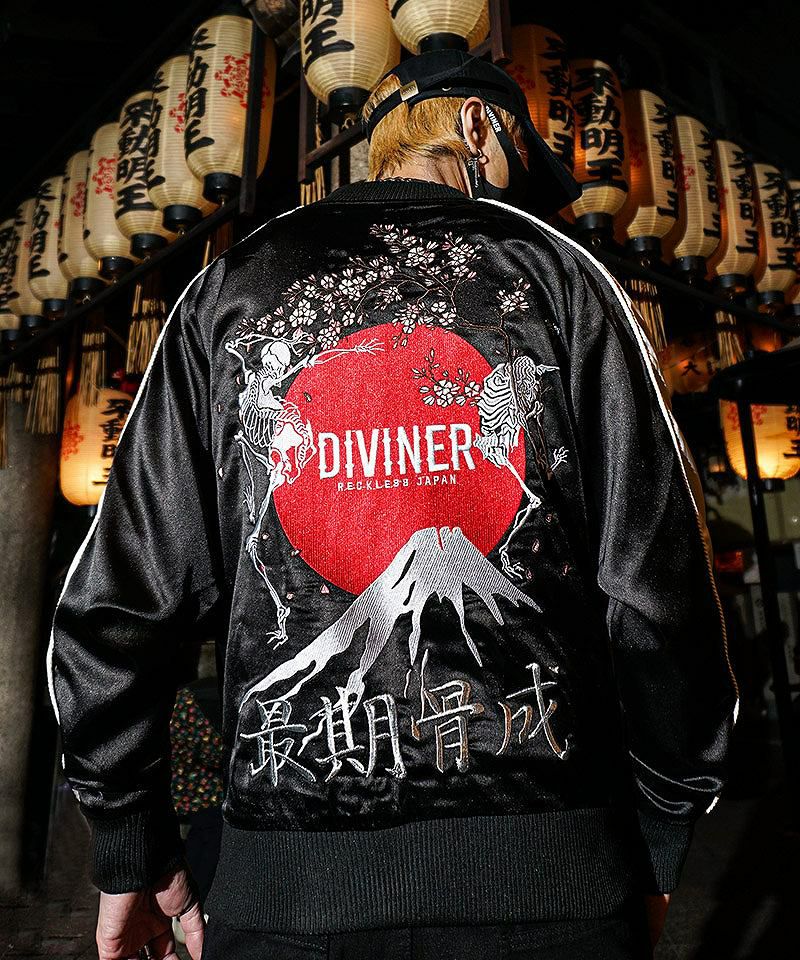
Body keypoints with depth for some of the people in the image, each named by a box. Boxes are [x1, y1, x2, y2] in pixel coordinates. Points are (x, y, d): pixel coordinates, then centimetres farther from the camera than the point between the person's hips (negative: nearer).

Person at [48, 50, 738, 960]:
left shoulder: (229, 288, 6)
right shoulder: (554, 270, 2)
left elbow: (115, 601, 1)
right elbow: (660, 586, -6)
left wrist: (134, 851, 12)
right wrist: (659, 841, 9)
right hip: (548, 878, 0)